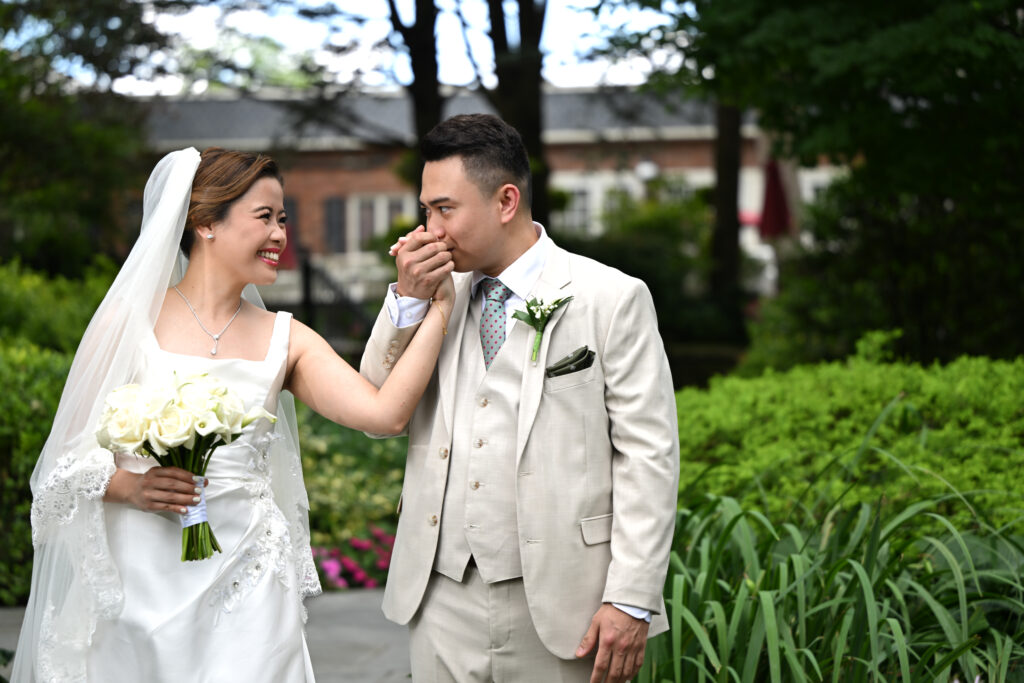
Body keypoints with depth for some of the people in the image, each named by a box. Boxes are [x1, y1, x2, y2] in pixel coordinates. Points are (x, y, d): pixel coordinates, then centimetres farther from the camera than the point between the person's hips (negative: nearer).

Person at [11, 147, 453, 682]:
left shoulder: (285, 340, 7)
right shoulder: (129, 322, 0)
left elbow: (385, 412, -7)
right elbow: (71, 456, 1)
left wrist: (436, 308, -9)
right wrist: (130, 486, -17)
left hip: (246, 582, 2)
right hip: (140, 573, -2)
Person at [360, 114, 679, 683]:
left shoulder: (612, 299, -4)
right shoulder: (439, 294, 11)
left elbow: (649, 455, -7)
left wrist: (632, 600, -12)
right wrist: (408, 300, -4)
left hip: (560, 604, -4)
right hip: (443, 598, 4)